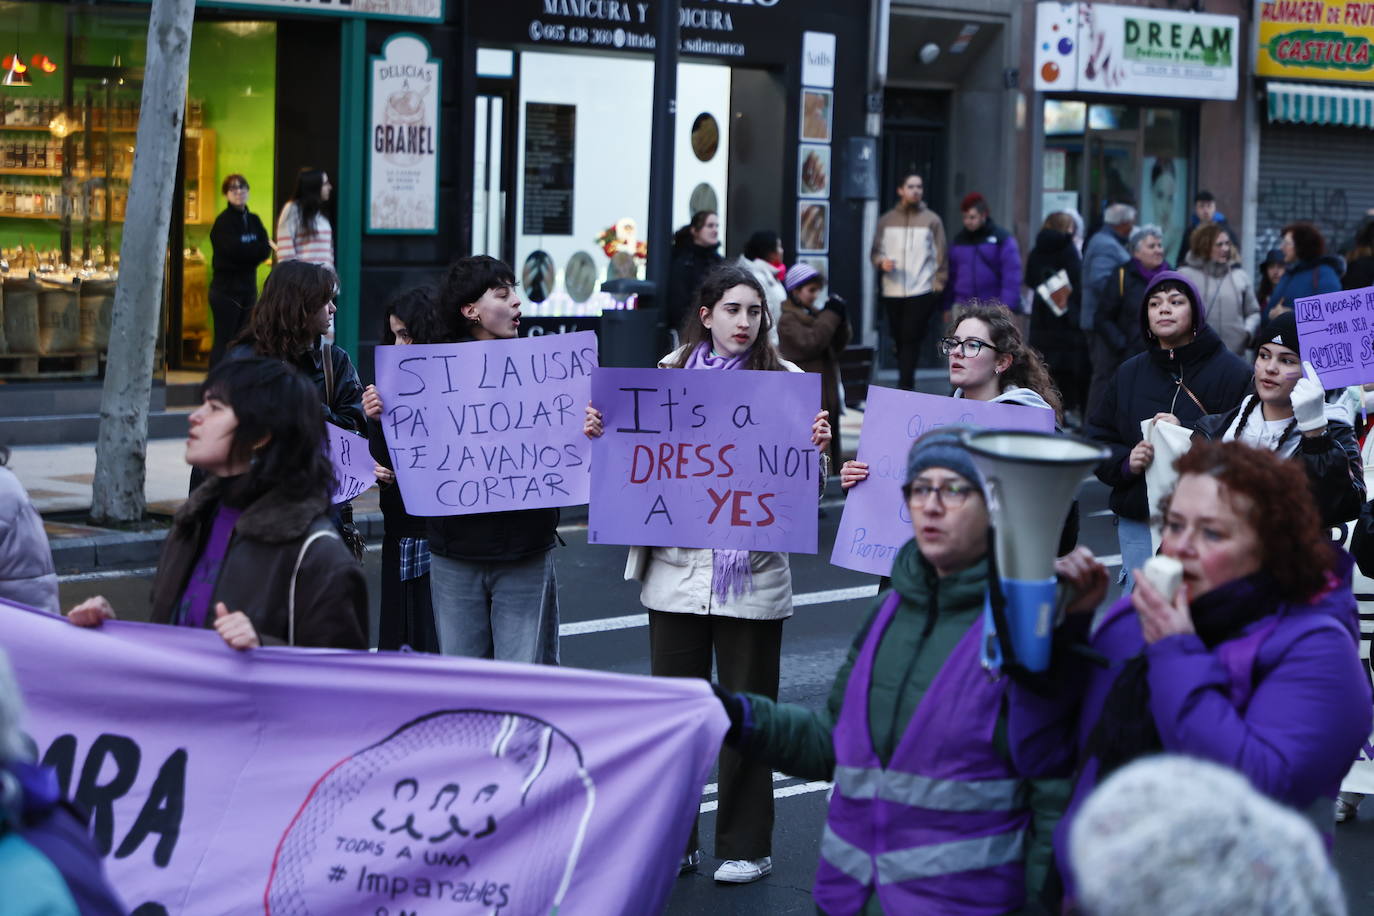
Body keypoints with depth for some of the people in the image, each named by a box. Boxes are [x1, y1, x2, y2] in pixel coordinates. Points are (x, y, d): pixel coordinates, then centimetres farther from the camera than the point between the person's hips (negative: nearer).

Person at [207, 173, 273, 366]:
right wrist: (257, 249, -6)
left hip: (248, 287, 6)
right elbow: (234, 250, -20)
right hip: (226, 287, -6)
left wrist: (247, 252, -16)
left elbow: (266, 250, 1)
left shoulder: (253, 220, 12)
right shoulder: (223, 221, -7)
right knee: (223, 342, -6)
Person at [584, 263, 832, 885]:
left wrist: (817, 449, -21)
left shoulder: (786, 380, -1)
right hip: (675, 569, 3)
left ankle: (745, 847, 16)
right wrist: (600, 432, -5)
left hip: (751, 573, -2)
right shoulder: (669, 375, 6)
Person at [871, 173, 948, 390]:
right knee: (899, 340, 7)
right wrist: (882, 262, -8)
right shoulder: (887, 220, 11)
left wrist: (939, 284, -3)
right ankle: (907, 386, 18)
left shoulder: (932, 220, 4)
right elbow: (875, 252, 15)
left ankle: (905, 387, -15)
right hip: (892, 291, 3)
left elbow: (941, 255, 4)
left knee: (911, 339, -12)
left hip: (921, 292, -3)